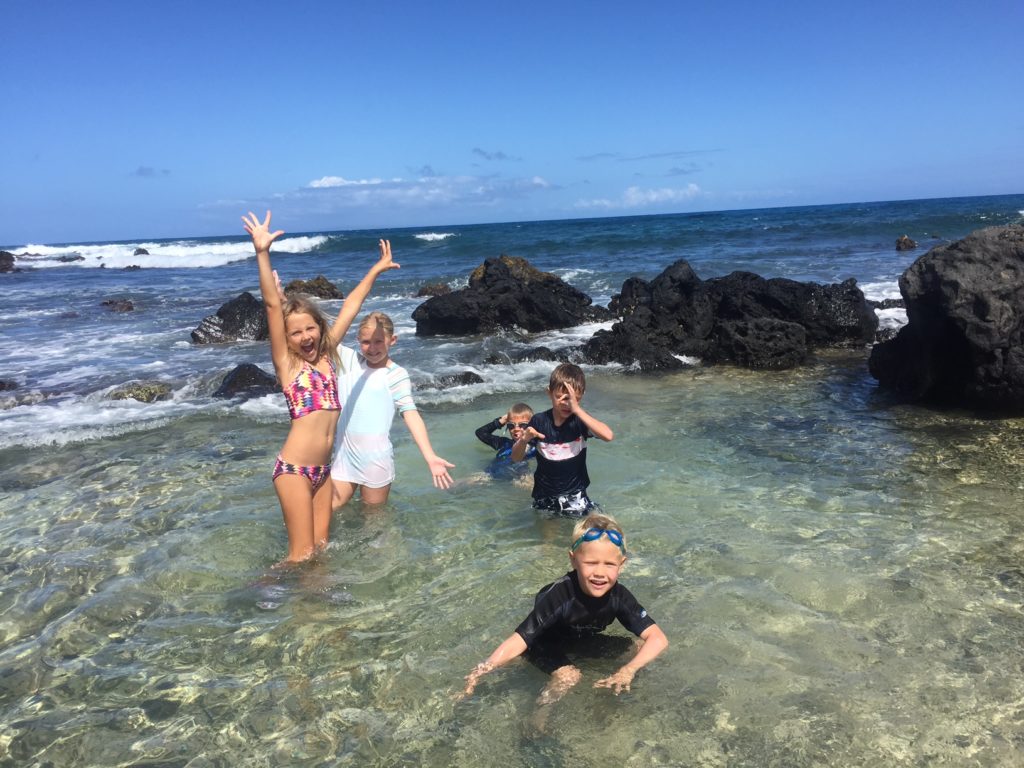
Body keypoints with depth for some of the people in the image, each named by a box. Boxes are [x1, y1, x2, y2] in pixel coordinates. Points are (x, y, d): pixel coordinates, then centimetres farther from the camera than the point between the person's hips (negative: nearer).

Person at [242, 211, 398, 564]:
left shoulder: (326, 355, 7)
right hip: (294, 468, -6)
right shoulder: (287, 364, -6)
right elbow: (272, 305, -17)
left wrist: (375, 270, 22)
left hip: (322, 468, 6)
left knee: (321, 547, 11)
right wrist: (262, 253, -26)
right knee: (302, 555, -1)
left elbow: (350, 308, 14)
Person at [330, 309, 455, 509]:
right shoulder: (349, 360, 2)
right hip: (344, 455, 4)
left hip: (376, 459, -4)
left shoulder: (397, 375, -9)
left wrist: (430, 457, -26)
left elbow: (410, 413, -16)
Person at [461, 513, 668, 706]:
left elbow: (658, 639, -29)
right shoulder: (558, 595, -35)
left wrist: (628, 670, -45)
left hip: (585, 644, 4)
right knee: (569, 677, -30)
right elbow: (519, 640, -37)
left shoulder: (619, 596, -24)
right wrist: (486, 667, -51)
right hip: (546, 647, -4)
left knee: (641, 648, -8)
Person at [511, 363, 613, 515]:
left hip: (575, 496, -1)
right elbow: (516, 458, -7)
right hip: (544, 497, 2)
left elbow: (609, 435, -32)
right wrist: (524, 440, -29)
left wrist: (577, 409, -34)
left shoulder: (579, 420, -13)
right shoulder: (539, 421, -10)